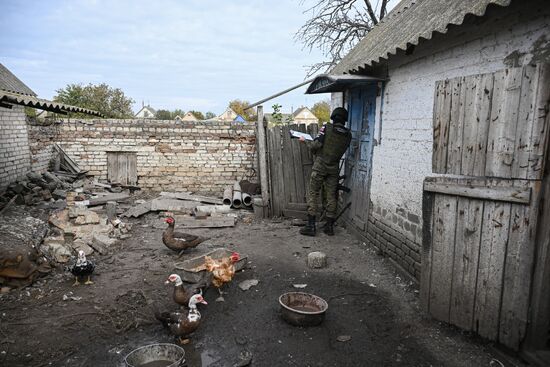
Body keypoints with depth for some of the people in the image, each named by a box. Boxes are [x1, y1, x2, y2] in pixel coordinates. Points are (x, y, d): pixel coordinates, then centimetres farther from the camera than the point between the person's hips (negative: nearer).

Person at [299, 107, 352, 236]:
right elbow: (341, 149, 12)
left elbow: (317, 144, -15)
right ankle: (329, 226, 14)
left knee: (313, 194, 2)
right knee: (331, 195, 10)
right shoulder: (348, 135, 4)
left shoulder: (326, 128, -8)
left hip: (320, 165, -4)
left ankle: (311, 226, 1)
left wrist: (305, 141, 5)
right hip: (334, 167, 4)